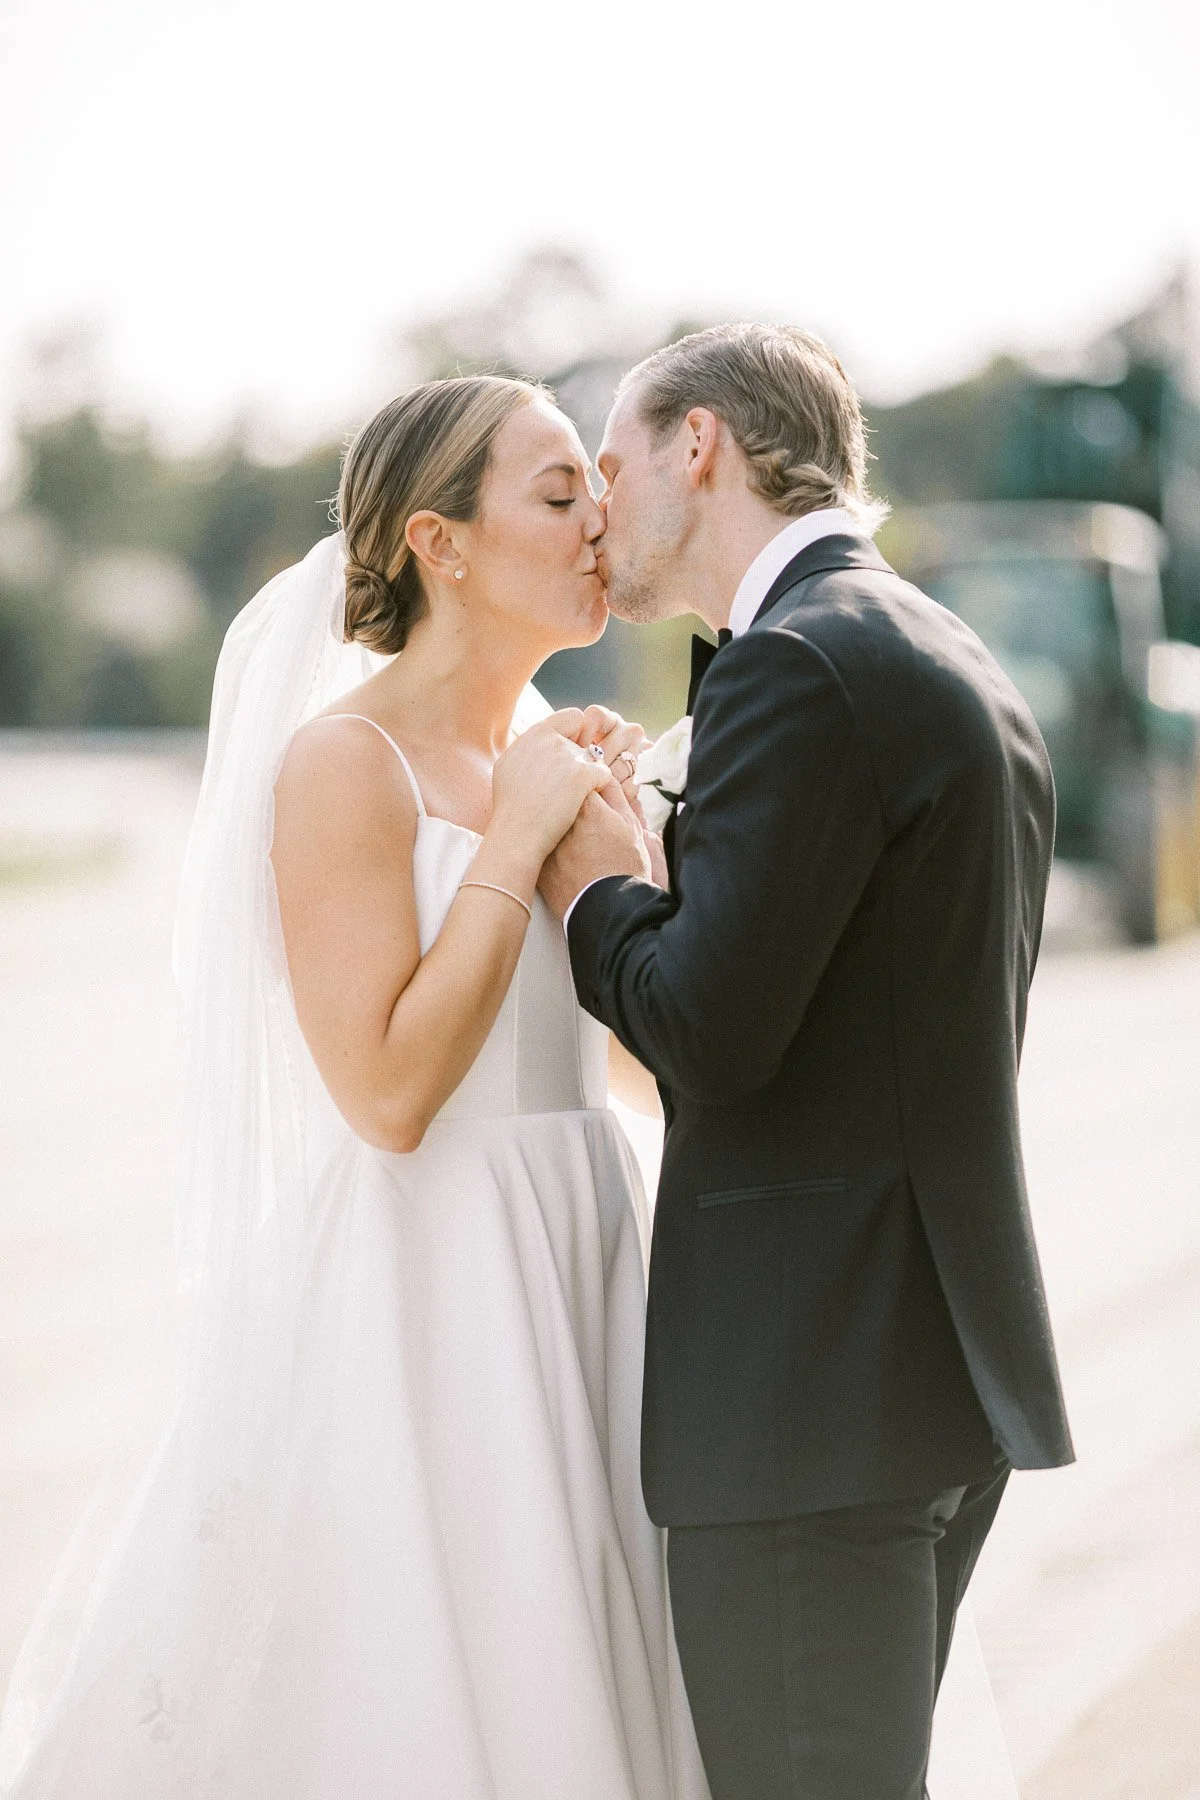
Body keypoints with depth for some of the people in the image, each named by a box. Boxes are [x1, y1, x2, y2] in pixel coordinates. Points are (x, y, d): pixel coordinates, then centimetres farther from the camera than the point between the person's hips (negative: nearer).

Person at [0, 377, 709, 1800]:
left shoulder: (540, 754, 11)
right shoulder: (347, 763, -12)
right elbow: (389, 1089, -20)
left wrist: (615, 835, 3)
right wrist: (515, 844, -15)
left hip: (564, 1289, 8)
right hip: (413, 1301, -8)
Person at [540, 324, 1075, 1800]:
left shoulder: (793, 669, -14)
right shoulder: (962, 671, 17)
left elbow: (708, 1030, -21)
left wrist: (590, 887, -2)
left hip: (813, 1386, -10)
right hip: (948, 1360, 10)